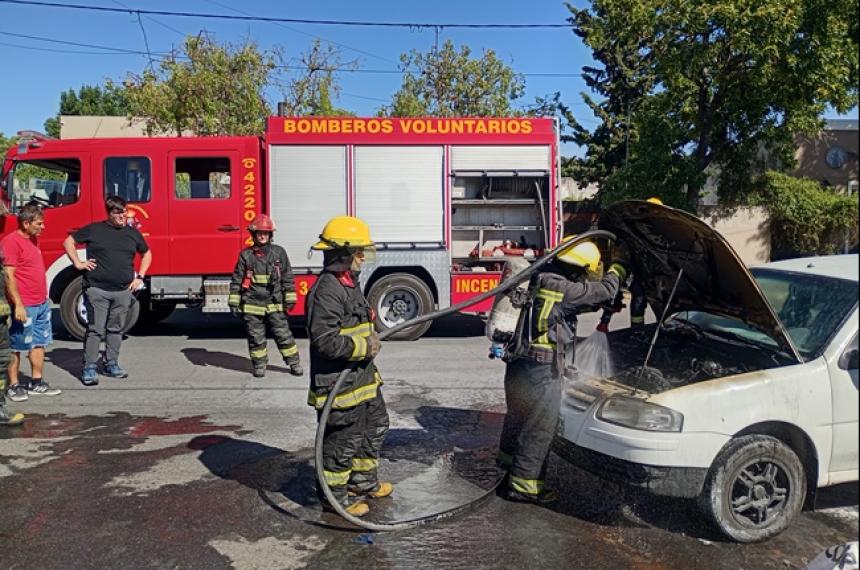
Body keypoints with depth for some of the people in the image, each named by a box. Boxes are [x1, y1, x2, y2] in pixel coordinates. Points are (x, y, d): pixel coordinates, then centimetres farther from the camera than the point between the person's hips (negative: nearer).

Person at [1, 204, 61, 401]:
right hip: (24, 306, -9)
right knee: (17, 347, 2)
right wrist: (18, 305, -20)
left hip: (42, 304, 9)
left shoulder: (33, 239, 13)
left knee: (40, 343, 12)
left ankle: (37, 383, 20)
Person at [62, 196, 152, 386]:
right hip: (97, 290, -4)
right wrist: (78, 263, -1)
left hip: (123, 291, 4)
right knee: (95, 330, -3)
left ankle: (111, 365, 22)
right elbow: (69, 242, 8)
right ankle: (89, 368, 3)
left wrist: (140, 277, 13)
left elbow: (146, 254, 23)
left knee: (116, 329, 11)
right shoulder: (94, 229, 2)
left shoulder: (132, 233, 11)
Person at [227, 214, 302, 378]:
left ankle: (294, 363, 12)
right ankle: (259, 365, 23)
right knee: (256, 338, 8)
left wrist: (289, 298, 1)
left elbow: (287, 277, 4)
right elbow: (237, 280, 5)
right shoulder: (246, 255, 2)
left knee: (283, 335, 2)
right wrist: (234, 301, 2)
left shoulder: (279, 252, 2)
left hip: (274, 304, 0)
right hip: (252, 305, 1)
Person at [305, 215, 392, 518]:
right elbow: (325, 340, -29)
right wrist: (364, 347, -21)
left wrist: (369, 337, 10)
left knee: (374, 428, 24)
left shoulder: (349, 283, 11)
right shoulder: (326, 291, -23)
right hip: (339, 383, -11)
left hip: (362, 378, 11)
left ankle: (364, 482, 41)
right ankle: (335, 495, 24)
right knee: (342, 441, 4)